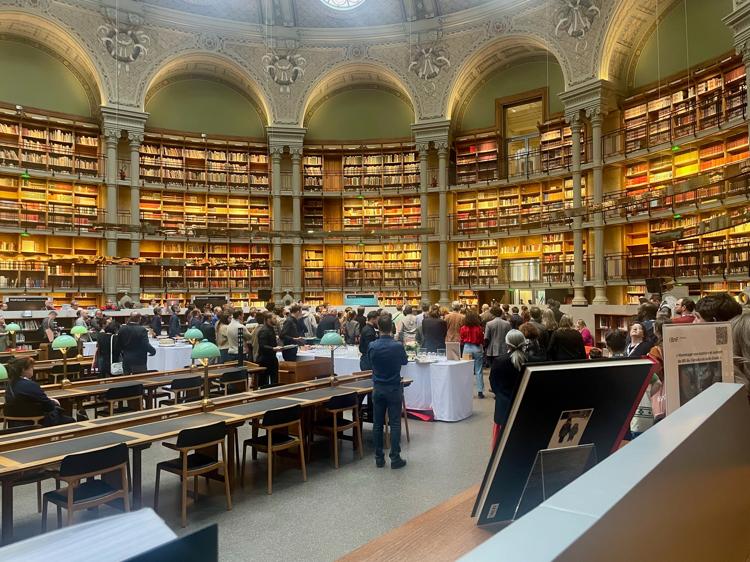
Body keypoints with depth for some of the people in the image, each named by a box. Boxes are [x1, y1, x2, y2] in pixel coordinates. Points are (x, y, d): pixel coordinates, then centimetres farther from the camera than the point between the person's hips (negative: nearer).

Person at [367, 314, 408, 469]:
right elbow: (405, 362, 5)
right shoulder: (398, 346, -14)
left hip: (377, 389, 2)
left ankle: (379, 458, 16)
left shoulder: (372, 346, -9)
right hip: (394, 389, -2)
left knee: (377, 424, 9)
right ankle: (395, 458, 6)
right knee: (395, 424, 4)